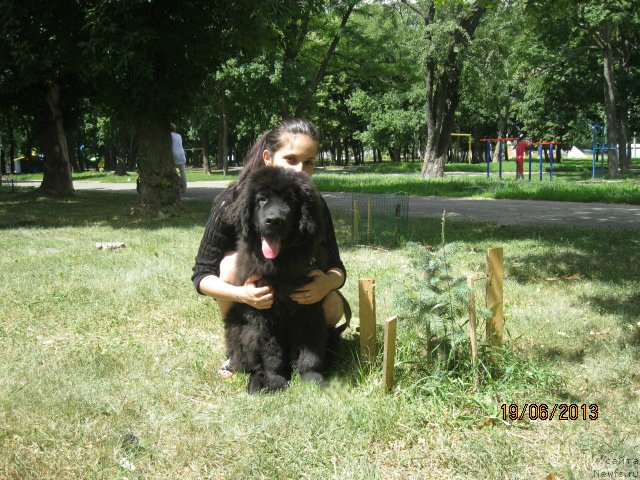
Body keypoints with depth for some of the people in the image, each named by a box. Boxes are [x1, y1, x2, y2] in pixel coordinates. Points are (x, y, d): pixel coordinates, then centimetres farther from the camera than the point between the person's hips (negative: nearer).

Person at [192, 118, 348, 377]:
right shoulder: (231, 203, -26)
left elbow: (336, 268, -14)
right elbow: (202, 275, -24)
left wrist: (328, 282, -41)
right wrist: (241, 294, -46)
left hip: (295, 296, 2)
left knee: (333, 307, -27)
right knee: (233, 261, -32)